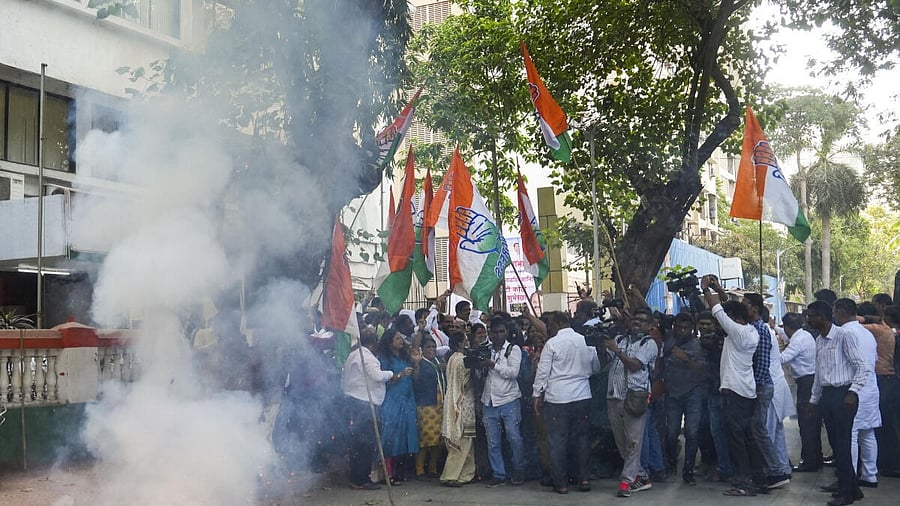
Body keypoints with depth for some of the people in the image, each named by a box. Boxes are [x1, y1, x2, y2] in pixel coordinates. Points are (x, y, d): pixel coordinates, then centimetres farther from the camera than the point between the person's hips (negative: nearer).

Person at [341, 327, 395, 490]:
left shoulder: (352, 355, 18)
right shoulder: (367, 356, -11)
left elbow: (343, 382, 22)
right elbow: (377, 376, -19)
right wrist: (391, 374, -3)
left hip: (352, 400, 10)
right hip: (364, 402, -10)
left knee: (356, 440, 12)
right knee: (366, 442, -6)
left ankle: (355, 477, 16)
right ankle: (361, 480, -5)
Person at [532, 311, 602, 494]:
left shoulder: (552, 344, -8)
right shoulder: (586, 341, 5)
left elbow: (542, 372, -7)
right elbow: (596, 368, 17)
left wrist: (537, 396, 3)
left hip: (557, 399, -4)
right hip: (583, 397, 4)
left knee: (557, 441, 4)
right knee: (581, 438, 14)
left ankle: (561, 483, 8)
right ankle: (584, 478, 15)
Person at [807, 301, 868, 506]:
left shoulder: (843, 336, -12)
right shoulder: (819, 341, 13)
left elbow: (860, 365, -12)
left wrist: (853, 392, -19)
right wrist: (814, 400, 21)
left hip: (843, 394, -8)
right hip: (826, 395, 8)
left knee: (842, 444, -4)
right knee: (835, 443, 10)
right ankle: (851, 487, 22)